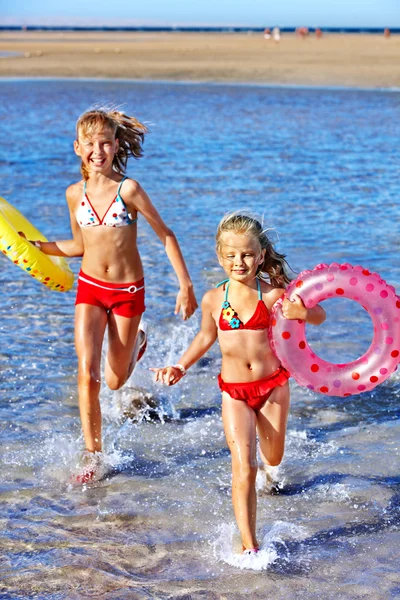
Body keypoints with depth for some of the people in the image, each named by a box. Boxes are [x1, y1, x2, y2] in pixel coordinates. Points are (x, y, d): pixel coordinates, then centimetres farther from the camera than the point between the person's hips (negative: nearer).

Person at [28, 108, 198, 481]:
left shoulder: (128, 189, -14)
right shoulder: (75, 193, 0)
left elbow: (166, 236, -6)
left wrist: (185, 286, -7)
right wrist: (37, 246, 1)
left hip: (128, 291, -2)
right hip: (90, 288, 3)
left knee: (114, 382, 9)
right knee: (86, 373, -13)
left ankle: (136, 342, 44)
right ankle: (93, 454, 1)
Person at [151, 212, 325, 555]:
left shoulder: (272, 294, -10)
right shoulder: (213, 300, -4)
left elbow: (319, 316, -1)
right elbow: (206, 337, 16)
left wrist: (302, 313, -24)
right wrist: (180, 367, 9)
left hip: (273, 385, 0)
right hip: (234, 391, 0)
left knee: (272, 460, 20)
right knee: (244, 468, -13)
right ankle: (249, 545, -10)